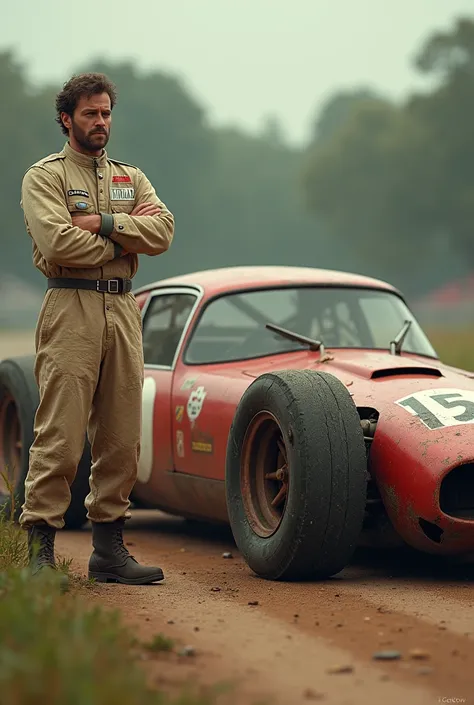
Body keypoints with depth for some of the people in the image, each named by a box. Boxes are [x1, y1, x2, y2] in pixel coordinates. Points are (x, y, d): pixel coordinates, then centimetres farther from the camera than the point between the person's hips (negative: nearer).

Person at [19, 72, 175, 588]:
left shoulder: (131, 177, 20)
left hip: (123, 309, 6)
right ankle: (40, 550, -7)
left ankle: (108, 548, 12)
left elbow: (162, 231, 2)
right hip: (71, 308, -5)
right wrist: (126, 232, -3)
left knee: (122, 438, 5)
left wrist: (102, 223, -9)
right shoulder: (44, 176, 3)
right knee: (60, 436, -10)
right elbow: (58, 242, -14)